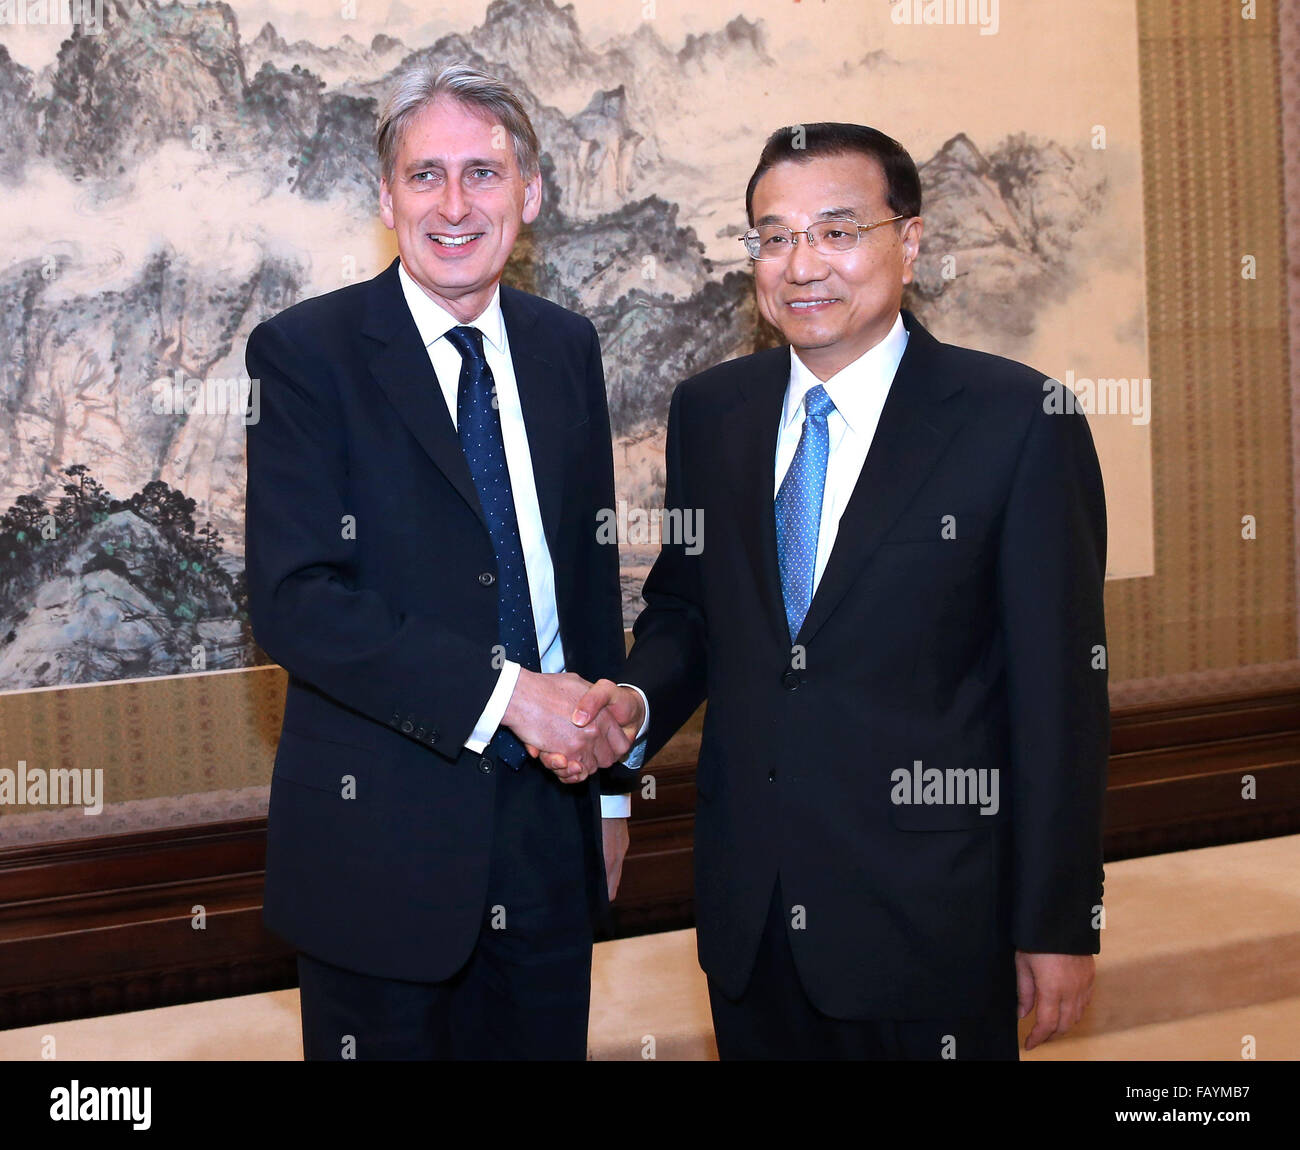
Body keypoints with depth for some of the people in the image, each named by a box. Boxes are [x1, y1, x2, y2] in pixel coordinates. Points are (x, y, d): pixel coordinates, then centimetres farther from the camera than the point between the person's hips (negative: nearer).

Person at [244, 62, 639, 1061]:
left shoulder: (566, 348, 7)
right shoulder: (305, 354, -8)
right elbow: (294, 600, -17)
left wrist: (611, 784, 14)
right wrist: (502, 693, -23)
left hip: (549, 826, 4)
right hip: (379, 841, -4)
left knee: (543, 1044, 15)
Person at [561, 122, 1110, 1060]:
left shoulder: (1018, 419, -10)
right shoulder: (710, 411, 5)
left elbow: (1061, 690, -9)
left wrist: (1059, 927, -8)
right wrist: (635, 701, -8)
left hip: (929, 920, -4)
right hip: (747, 911, 4)